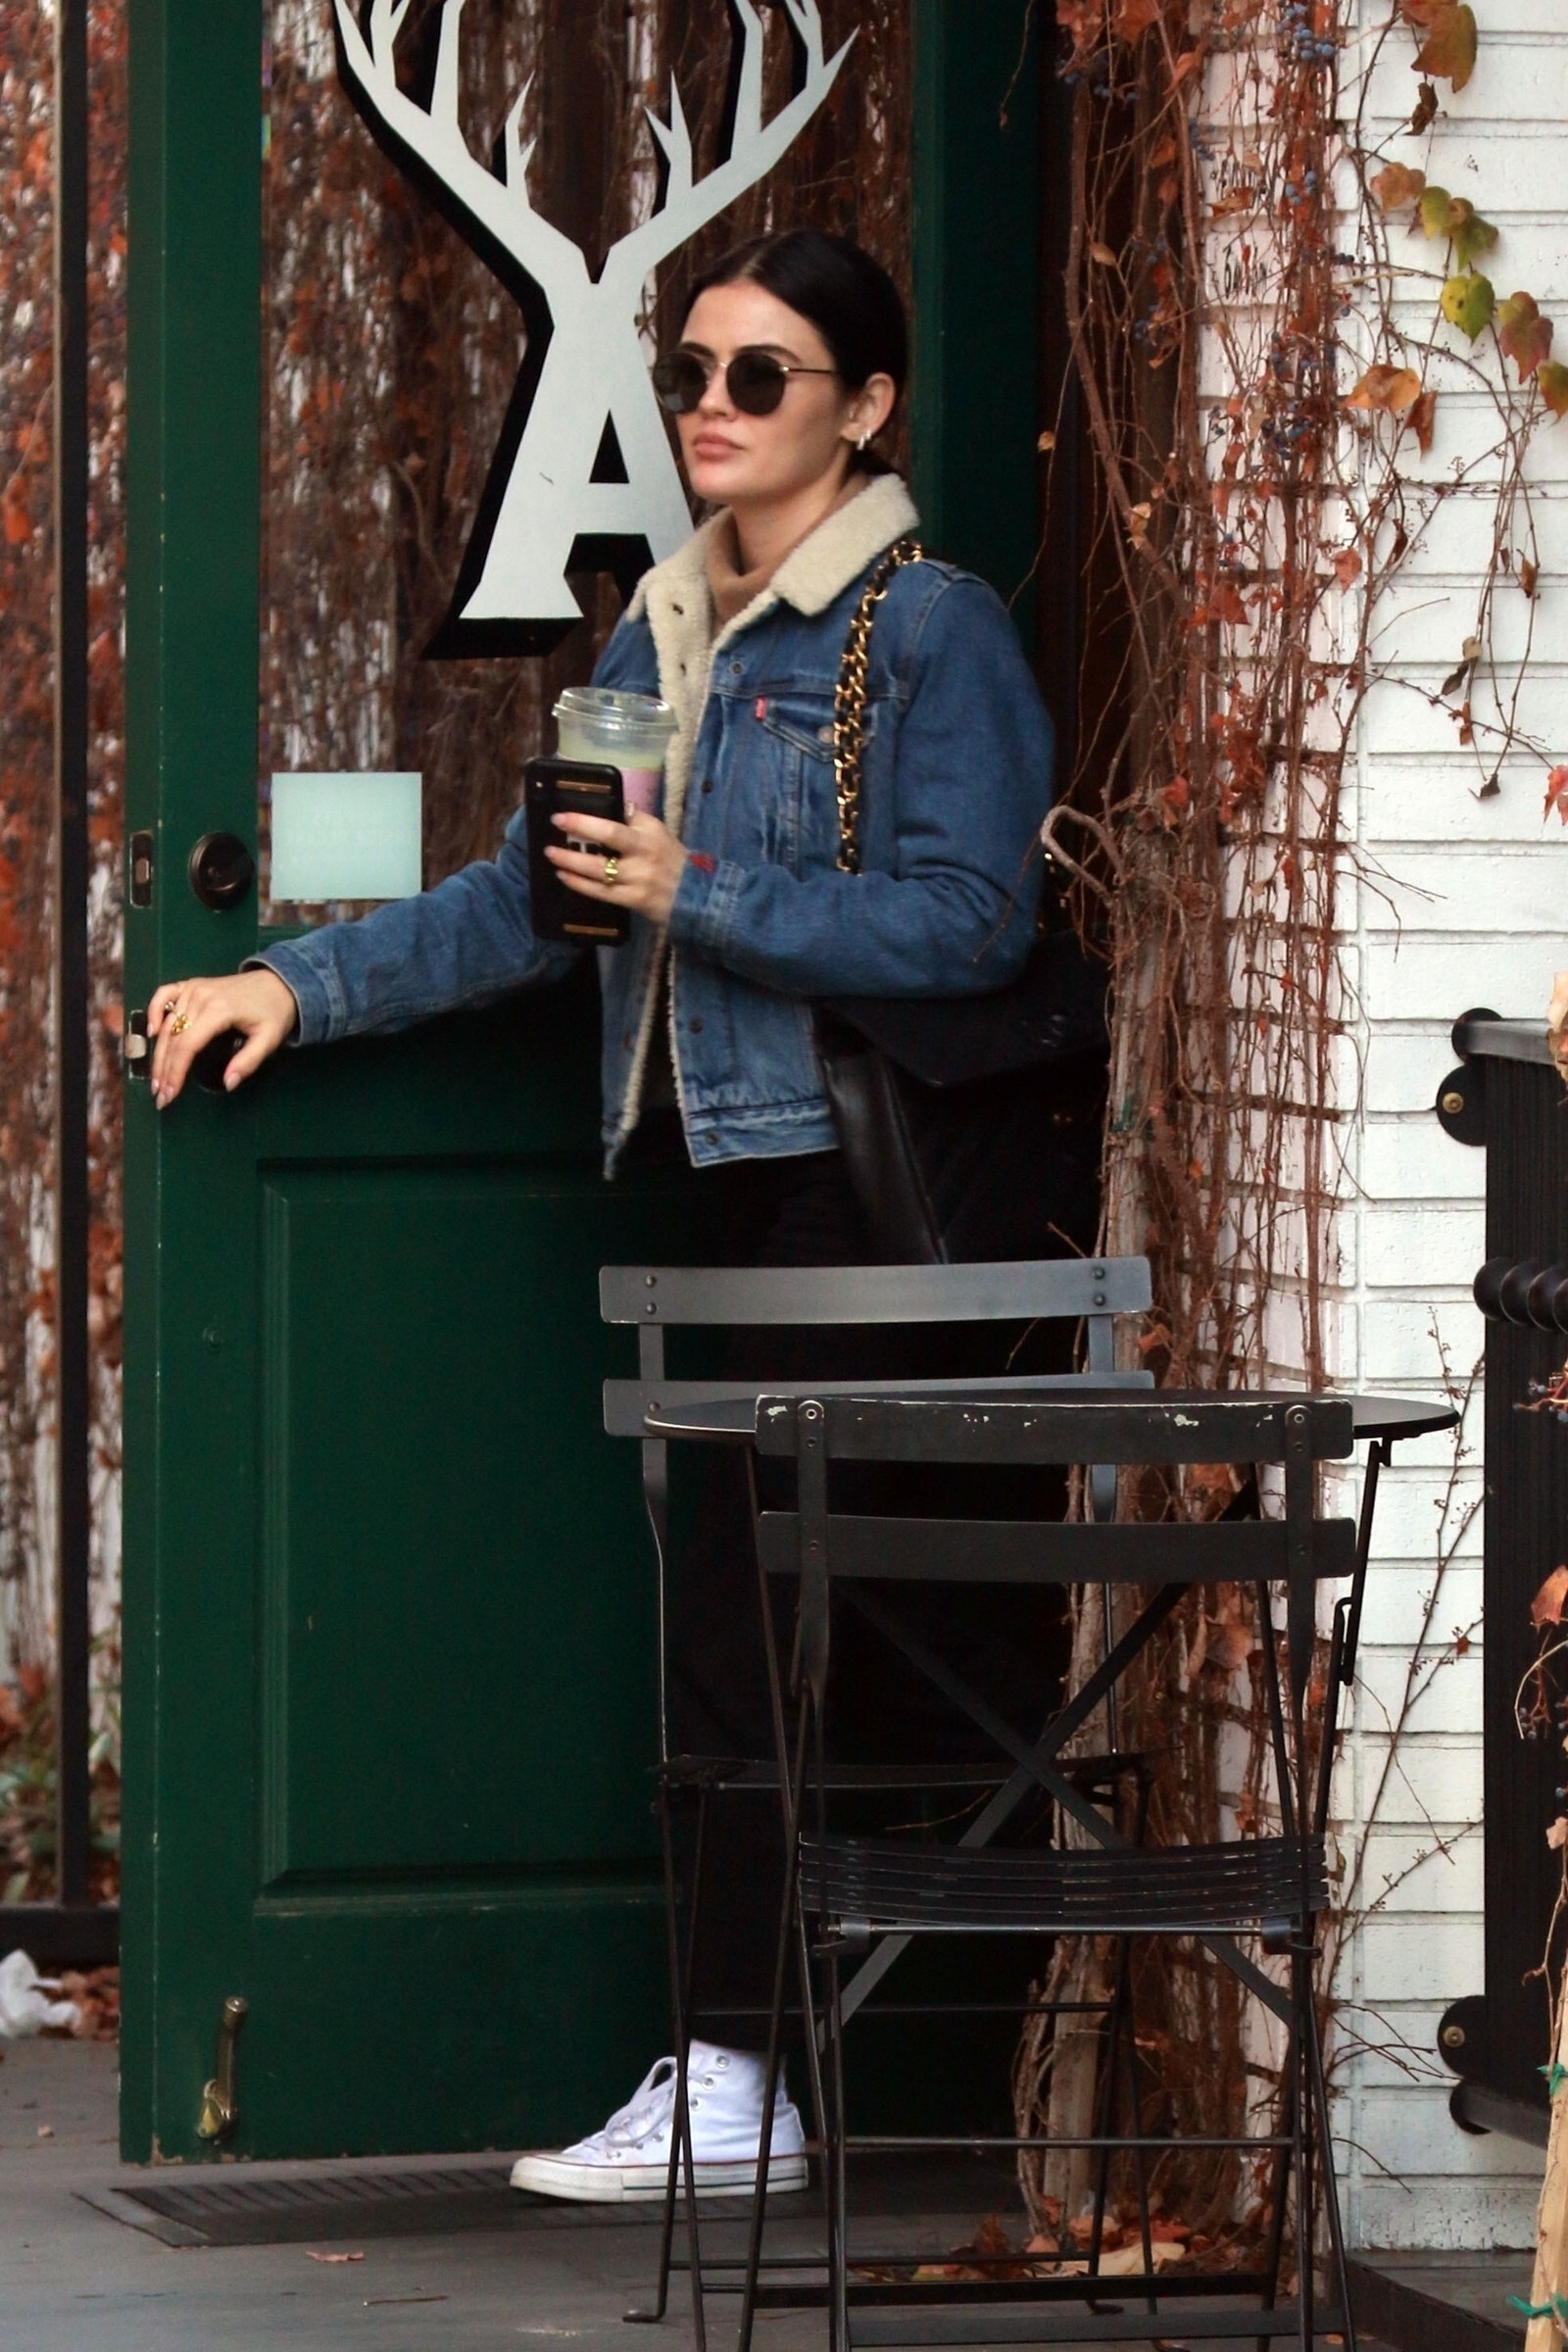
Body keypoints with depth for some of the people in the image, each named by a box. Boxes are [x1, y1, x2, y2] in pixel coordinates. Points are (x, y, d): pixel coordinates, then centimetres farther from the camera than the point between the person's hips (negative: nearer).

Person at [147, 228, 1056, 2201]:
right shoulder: (665, 628, 17)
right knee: (787, 1620, 7)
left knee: (748, 1617, -9)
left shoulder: (928, 631, -5)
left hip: (858, 1196, -7)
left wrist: (704, 895, -17)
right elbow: (534, 898, 18)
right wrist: (301, 983, 9)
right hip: (725, 1171, 7)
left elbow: (968, 919, -13)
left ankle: (726, 2087, -5)